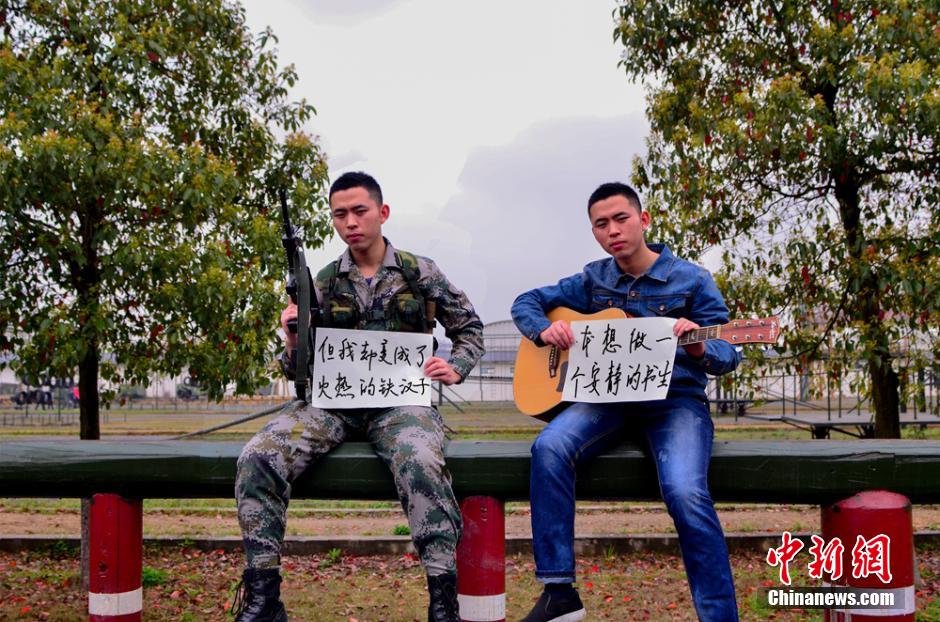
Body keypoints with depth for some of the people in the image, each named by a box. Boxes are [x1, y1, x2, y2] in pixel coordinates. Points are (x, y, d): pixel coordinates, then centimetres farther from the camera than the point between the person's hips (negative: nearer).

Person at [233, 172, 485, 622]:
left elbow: (469, 328, 17)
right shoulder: (324, 284, 12)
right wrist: (293, 340, -9)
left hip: (400, 400, -2)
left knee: (420, 462, -39)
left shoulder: (420, 272, 8)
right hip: (335, 403, 3)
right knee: (258, 456, -25)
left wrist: (456, 368, -2)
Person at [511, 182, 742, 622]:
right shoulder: (592, 280, 11)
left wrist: (700, 349, -25)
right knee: (549, 448, -28)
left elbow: (727, 355, -1)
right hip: (609, 397, 3)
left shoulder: (691, 281, 1)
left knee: (685, 492, -32)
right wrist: (544, 329, -4)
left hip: (675, 399, -3)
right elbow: (526, 302, 18)